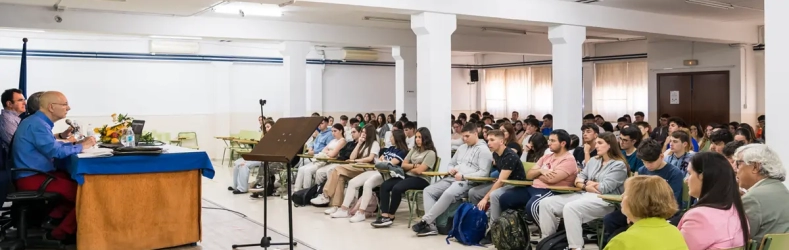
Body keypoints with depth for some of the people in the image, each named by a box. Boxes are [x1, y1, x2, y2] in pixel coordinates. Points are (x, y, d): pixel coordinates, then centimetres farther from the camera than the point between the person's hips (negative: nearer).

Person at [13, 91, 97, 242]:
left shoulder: (38, 122, 14)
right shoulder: (37, 124, -18)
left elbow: (51, 145, 20)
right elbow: (54, 151, -25)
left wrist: (77, 143, 7)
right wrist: (81, 146, -12)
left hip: (36, 174, 10)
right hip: (32, 179, -10)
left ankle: (53, 218, 9)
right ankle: (60, 234, -2)